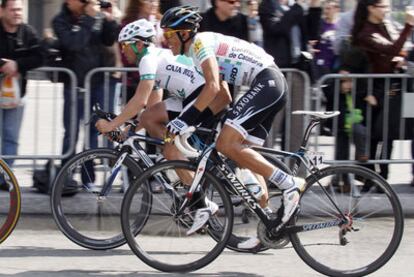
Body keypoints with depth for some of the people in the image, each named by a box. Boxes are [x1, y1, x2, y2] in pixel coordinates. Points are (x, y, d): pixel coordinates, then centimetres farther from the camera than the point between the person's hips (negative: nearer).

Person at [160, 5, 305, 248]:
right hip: (274, 85, 10)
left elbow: (213, 87, -22)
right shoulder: (197, 50, 21)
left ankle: (289, 184, -18)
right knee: (242, 153, 8)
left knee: (227, 144, -19)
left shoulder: (200, 43, -9)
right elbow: (221, 90, 31)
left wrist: (187, 119, -24)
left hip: (266, 82, -10)